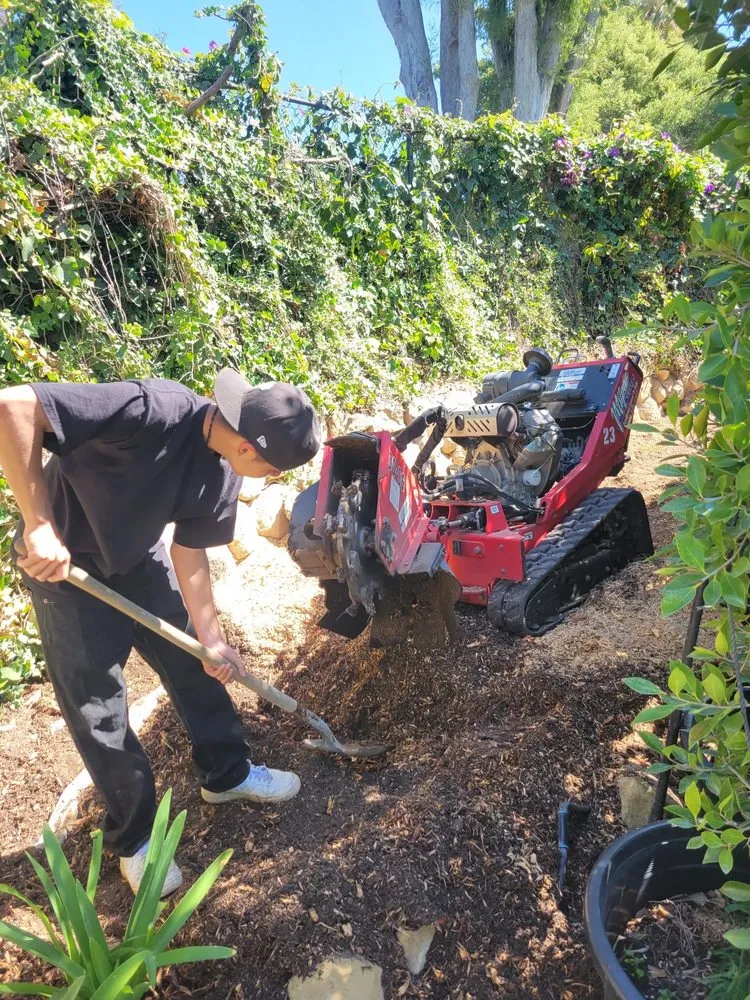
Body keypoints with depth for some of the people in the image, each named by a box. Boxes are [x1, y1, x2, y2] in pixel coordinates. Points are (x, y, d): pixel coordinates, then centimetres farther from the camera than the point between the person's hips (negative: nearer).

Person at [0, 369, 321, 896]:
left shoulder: (223, 472, -13)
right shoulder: (155, 409, -36)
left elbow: (189, 549, -3)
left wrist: (212, 639, -4)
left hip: (137, 556, 6)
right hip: (61, 561, -6)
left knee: (196, 666, 12)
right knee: (96, 707, 3)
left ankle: (228, 774, 36)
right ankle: (133, 838, 25)